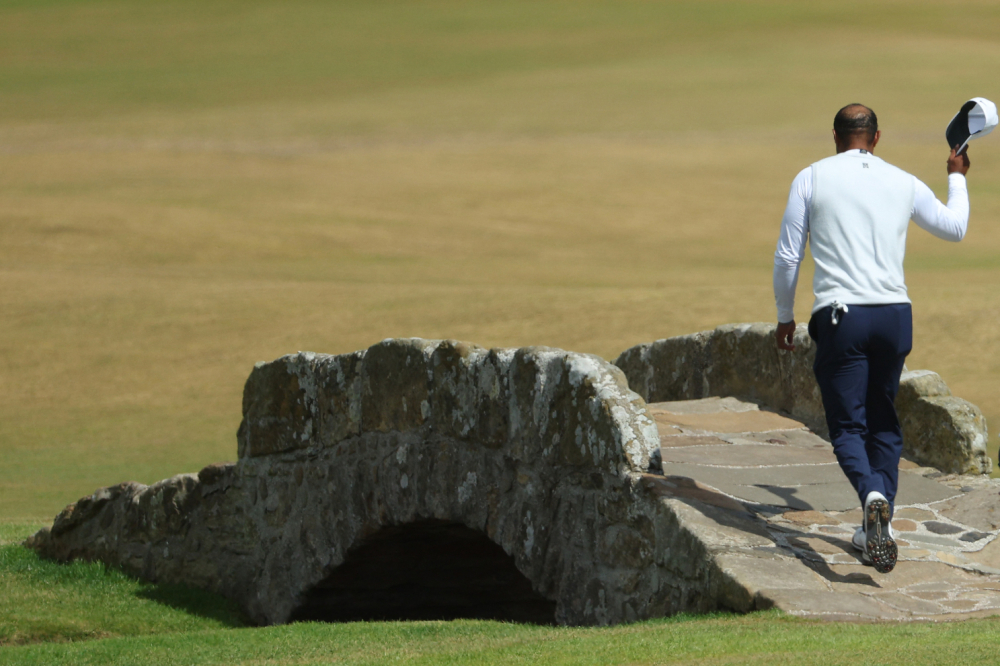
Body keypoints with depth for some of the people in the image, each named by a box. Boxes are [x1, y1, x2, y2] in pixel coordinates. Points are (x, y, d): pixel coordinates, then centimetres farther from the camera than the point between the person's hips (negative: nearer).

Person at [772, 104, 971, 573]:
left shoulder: (811, 179, 3)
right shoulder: (903, 183, 10)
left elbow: (787, 256, 3)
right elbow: (954, 228, 27)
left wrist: (785, 316, 16)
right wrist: (957, 179, 45)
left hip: (840, 318, -3)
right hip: (895, 314, 3)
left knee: (848, 428, -2)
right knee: (884, 424, 18)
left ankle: (873, 497, -31)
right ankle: (877, 527, 13)